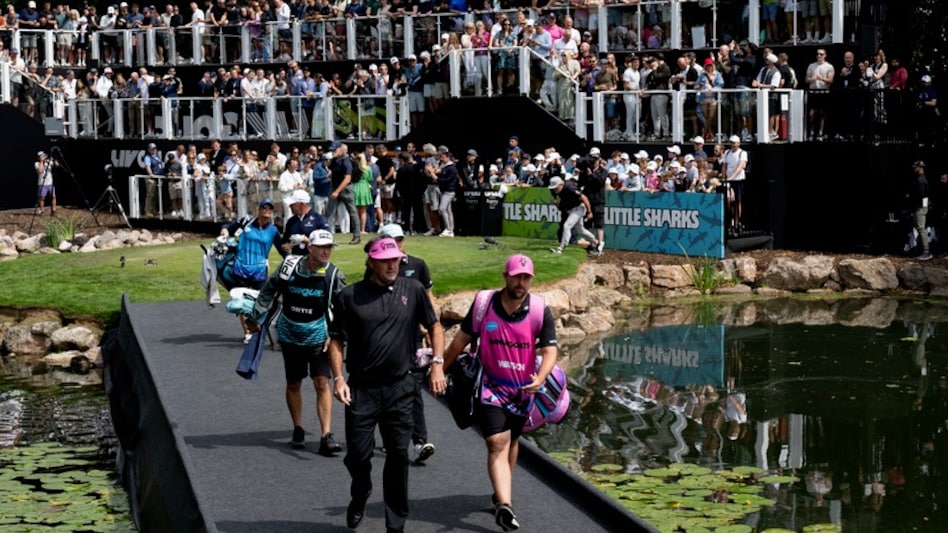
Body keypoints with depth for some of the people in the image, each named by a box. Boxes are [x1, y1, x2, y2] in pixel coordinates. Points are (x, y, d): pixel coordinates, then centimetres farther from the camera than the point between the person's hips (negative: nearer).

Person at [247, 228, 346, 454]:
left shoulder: (333, 274, -11)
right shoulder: (289, 267, -10)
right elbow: (268, 292, 4)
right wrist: (256, 318, 7)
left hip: (318, 336, -1)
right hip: (290, 336, 1)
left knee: (322, 384, -9)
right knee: (293, 384, 12)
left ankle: (326, 436, -11)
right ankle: (298, 430, 28)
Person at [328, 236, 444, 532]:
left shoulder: (413, 290, 2)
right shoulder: (349, 296, -2)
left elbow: (434, 326, 12)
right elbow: (336, 341, 2)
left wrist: (437, 364, 2)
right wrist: (338, 378, -7)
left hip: (400, 388, 1)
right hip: (361, 389, -1)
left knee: (398, 455, 5)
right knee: (358, 454, 1)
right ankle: (359, 499, 33)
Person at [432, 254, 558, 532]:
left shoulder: (540, 311, -10)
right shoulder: (484, 304, -9)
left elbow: (550, 350, -15)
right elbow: (461, 339, 2)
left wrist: (540, 378, -33)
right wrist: (439, 368, 2)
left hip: (523, 389, 2)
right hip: (490, 386, -2)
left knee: (511, 442, 20)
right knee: (497, 443, -16)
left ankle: (502, 494, 41)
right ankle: (505, 504, -29)